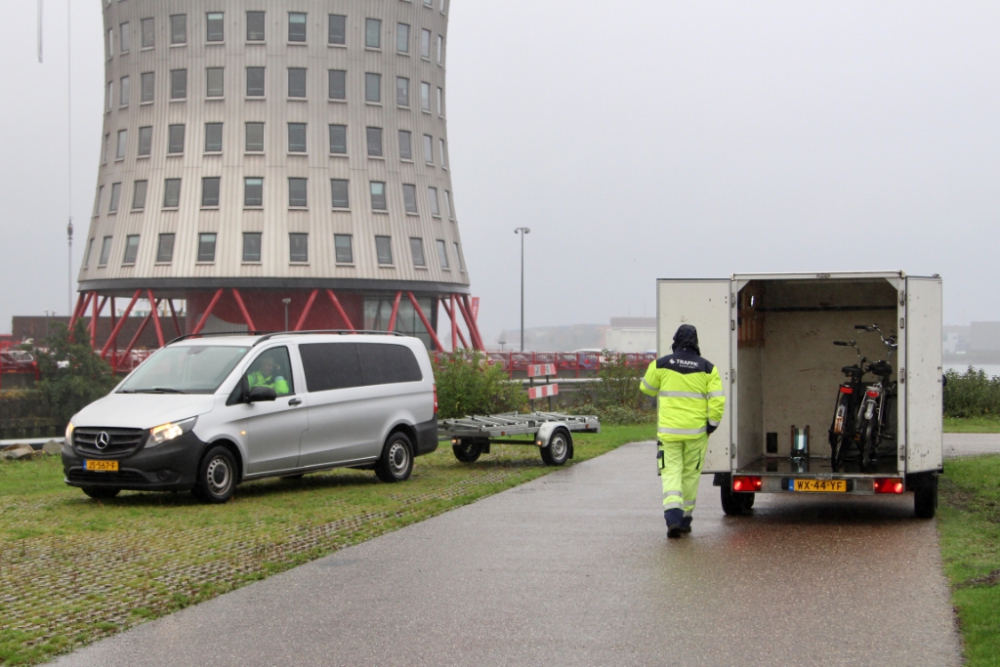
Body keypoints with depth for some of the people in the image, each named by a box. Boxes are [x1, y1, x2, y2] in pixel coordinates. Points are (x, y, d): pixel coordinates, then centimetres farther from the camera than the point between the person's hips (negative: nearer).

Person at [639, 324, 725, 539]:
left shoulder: (661, 365, -2)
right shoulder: (707, 368, -1)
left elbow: (647, 388, 15)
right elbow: (717, 401, -6)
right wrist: (711, 425, 5)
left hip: (668, 430, -1)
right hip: (696, 432, 1)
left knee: (671, 473, 1)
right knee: (691, 475, 13)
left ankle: (672, 516, -20)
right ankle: (685, 519, 19)